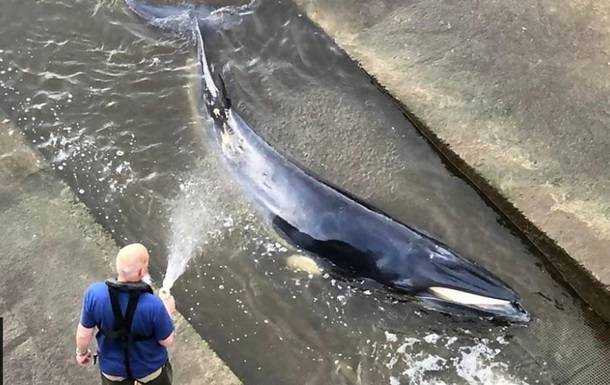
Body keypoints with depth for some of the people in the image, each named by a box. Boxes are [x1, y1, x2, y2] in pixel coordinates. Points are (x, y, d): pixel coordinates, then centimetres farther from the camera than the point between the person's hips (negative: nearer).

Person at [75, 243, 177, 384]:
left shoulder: (94, 294, -30)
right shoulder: (154, 305, -37)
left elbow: (84, 332, -13)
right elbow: (168, 341, -20)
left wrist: (82, 352, 8)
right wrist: (168, 311, -4)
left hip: (113, 367, 2)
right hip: (150, 366, -2)